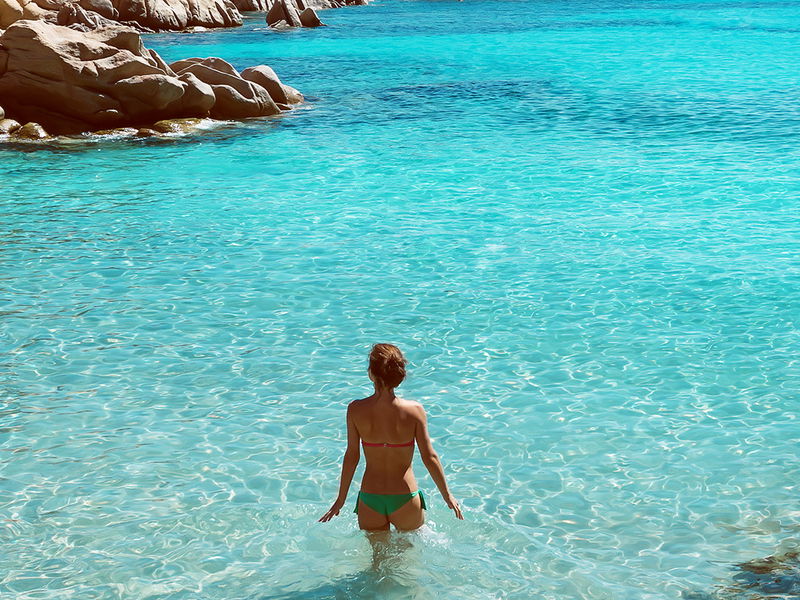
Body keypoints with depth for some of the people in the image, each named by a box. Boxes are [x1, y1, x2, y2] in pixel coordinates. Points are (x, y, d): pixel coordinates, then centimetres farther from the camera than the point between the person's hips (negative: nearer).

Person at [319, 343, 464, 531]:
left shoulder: (356, 410, -11)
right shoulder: (415, 410, -13)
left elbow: (351, 456, -4)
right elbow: (429, 457, -8)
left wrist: (341, 499, 9)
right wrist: (448, 496, 5)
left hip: (370, 501, 1)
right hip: (405, 500, -1)